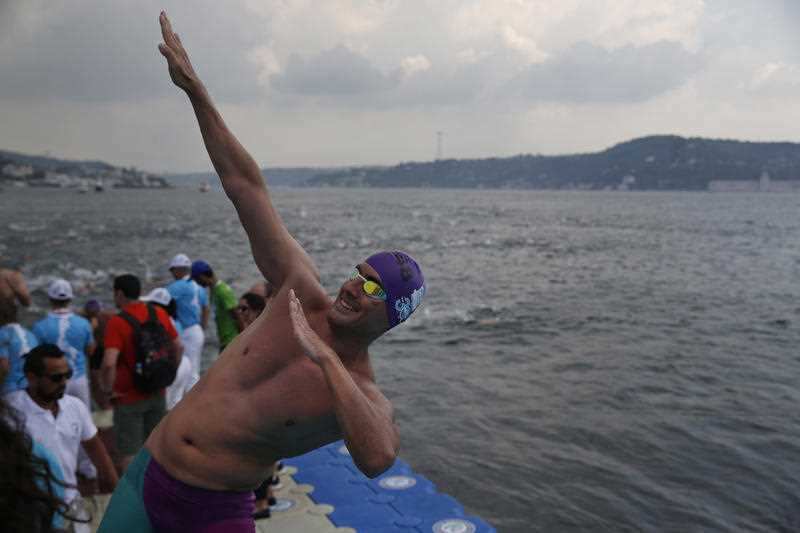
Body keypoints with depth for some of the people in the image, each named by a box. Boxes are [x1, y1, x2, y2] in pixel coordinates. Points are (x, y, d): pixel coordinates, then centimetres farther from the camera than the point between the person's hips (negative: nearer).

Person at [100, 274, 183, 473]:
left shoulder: (117, 323, -19)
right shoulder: (160, 314, -2)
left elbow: (109, 363, -29)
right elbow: (178, 347, 5)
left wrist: (108, 390, -14)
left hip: (129, 398, -5)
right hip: (157, 393, 5)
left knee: (129, 452, 7)